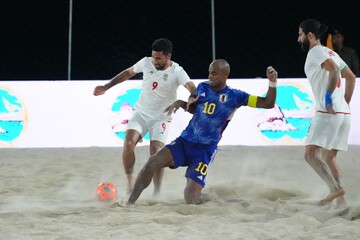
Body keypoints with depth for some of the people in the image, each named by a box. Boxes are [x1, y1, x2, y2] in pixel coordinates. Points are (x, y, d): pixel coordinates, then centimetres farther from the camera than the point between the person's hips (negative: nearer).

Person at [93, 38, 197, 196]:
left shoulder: (177, 72, -15)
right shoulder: (146, 63, -5)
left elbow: (193, 89, -31)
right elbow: (128, 73, 13)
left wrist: (191, 99, -55)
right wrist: (106, 87, 13)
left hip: (161, 118, -2)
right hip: (140, 113, 2)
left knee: (156, 153, -16)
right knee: (128, 142, -22)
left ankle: (157, 193, -6)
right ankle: (129, 183, -11)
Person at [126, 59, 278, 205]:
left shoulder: (234, 96, -4)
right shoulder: (202, 87, 9)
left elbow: (268, 103, -5)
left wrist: (272, 83, -21)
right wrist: (180, 103, 7)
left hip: (205, 150, -4)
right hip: (184, 141, 4)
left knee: (191, 198, -12)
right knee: (152, 162, -21)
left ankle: (211, 199, 24)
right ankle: (130, 203, -10)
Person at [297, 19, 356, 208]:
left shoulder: (316, 51, -5)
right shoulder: (331, 53, 22)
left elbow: (334, 69, -22)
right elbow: (351, 77, 26)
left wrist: (328, 97, -21)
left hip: (328, 112, -9)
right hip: (343, 113, 9)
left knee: (310, 153, -13)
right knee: (328, 158, 15)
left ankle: (335, 188, -24)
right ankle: (340, 200, 12)